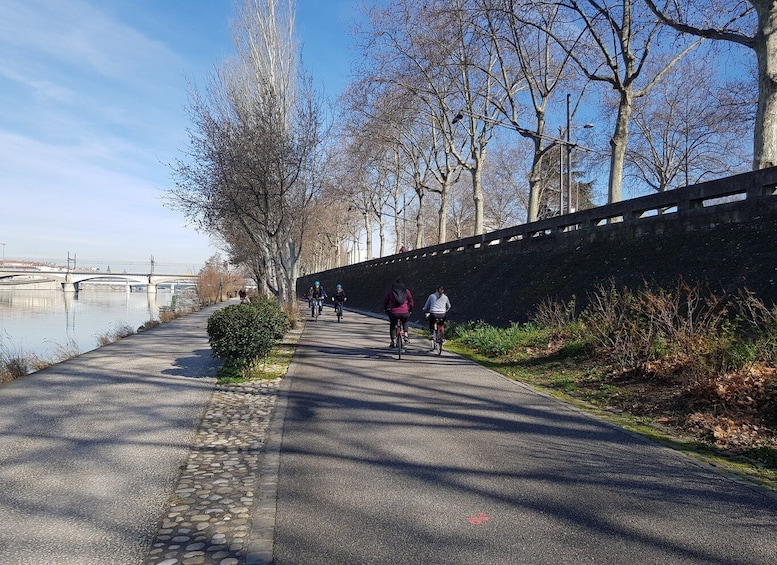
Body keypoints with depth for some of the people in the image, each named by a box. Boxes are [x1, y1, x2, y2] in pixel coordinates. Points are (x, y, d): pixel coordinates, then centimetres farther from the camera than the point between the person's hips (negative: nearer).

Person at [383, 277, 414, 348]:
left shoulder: (390, 290, 8)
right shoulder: (406, 291, 8)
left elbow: (385, 300, 12)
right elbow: (411, 301, 10)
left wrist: (385, 308, 27)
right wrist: (411, 310, 23)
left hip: (393, 312, -1)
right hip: (404, 313, 1)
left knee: (392, 325, 24)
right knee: (405, 322, 33)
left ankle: (393, 341, 19)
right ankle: (405, 335, 17)